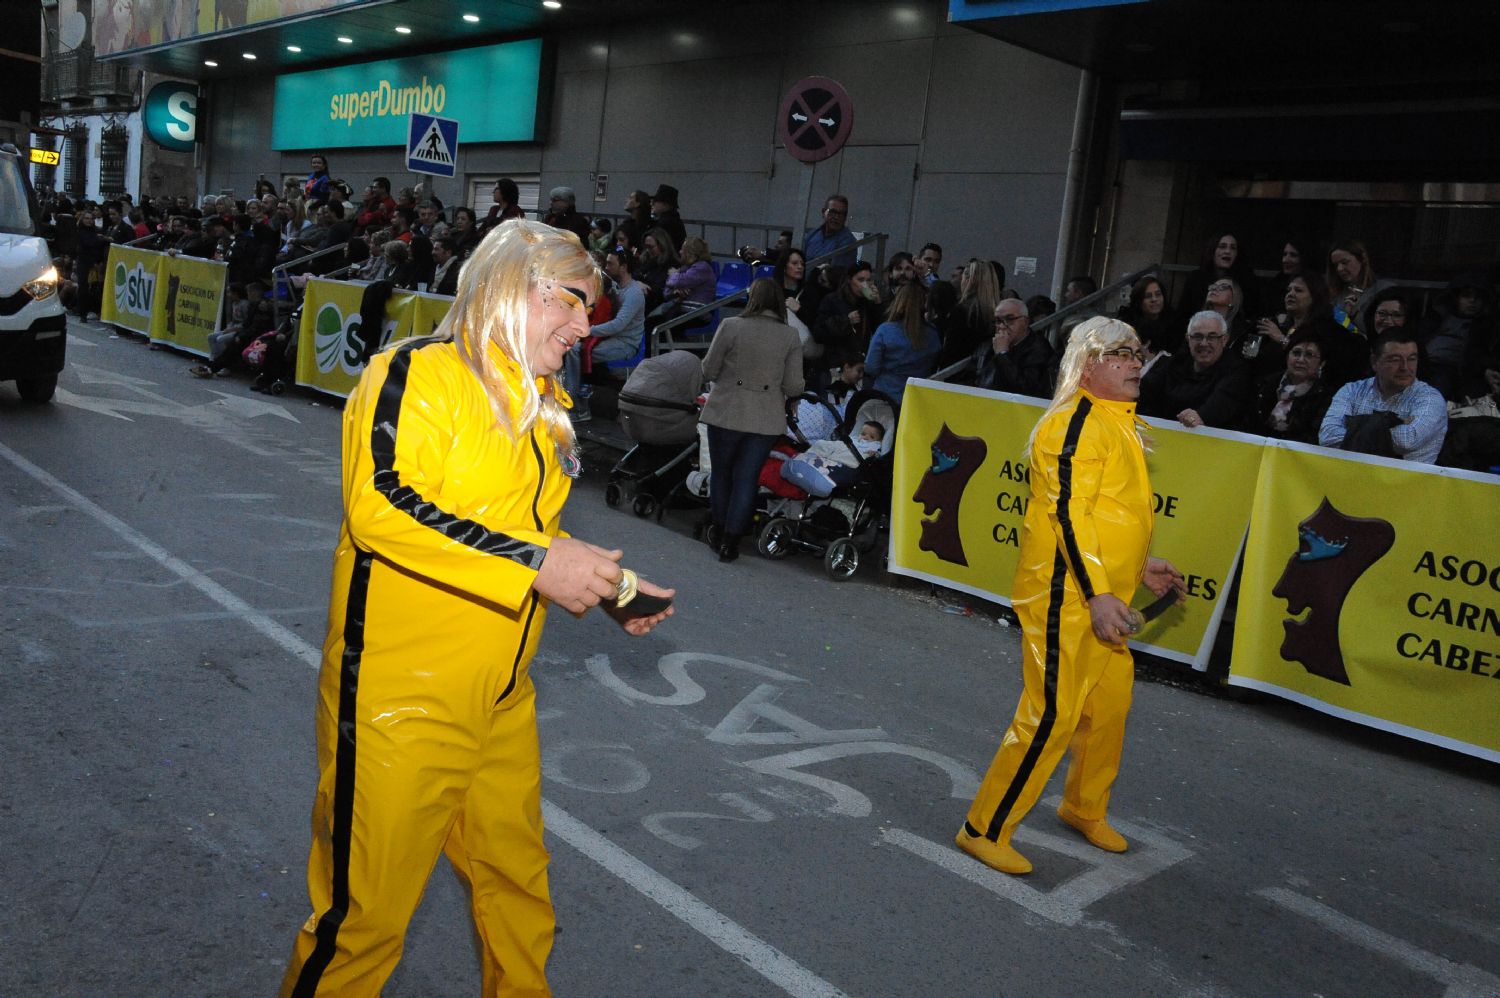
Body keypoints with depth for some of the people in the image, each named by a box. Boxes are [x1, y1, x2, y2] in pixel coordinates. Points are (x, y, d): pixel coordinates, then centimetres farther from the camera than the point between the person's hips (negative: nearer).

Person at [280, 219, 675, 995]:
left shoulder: (545, 404, 13)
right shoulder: (418, 374, -13)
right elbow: (381, 504, -27)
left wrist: (609, 588, 9)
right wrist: (536, 562, -27)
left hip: (501, 699, 8)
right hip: (403, 698, -8)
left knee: (517, 877, 21)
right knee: (368, 909, 5)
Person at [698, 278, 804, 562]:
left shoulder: (731, 326, -9)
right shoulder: (790, 336, -3)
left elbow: (708, 371, -5)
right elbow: (794, 387, -4)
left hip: (727, 412, -1)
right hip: (766, 419, 1)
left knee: (720, 472, 18)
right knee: (747, 479, 9)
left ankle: (718, 531, 30)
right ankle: (730, 541, 12)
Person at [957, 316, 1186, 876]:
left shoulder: (1119, 422, 16)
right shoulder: (1076, 423, -16)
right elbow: (1068, 513, -23)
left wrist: (1142, 566, 22)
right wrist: (1098, 594, -27)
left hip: (1103, 596, 10)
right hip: (1065, 597, -10)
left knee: (1111, 704, 18)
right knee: (1052, 716, -7)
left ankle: (1085, 810, 40)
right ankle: (985, 830, 5)